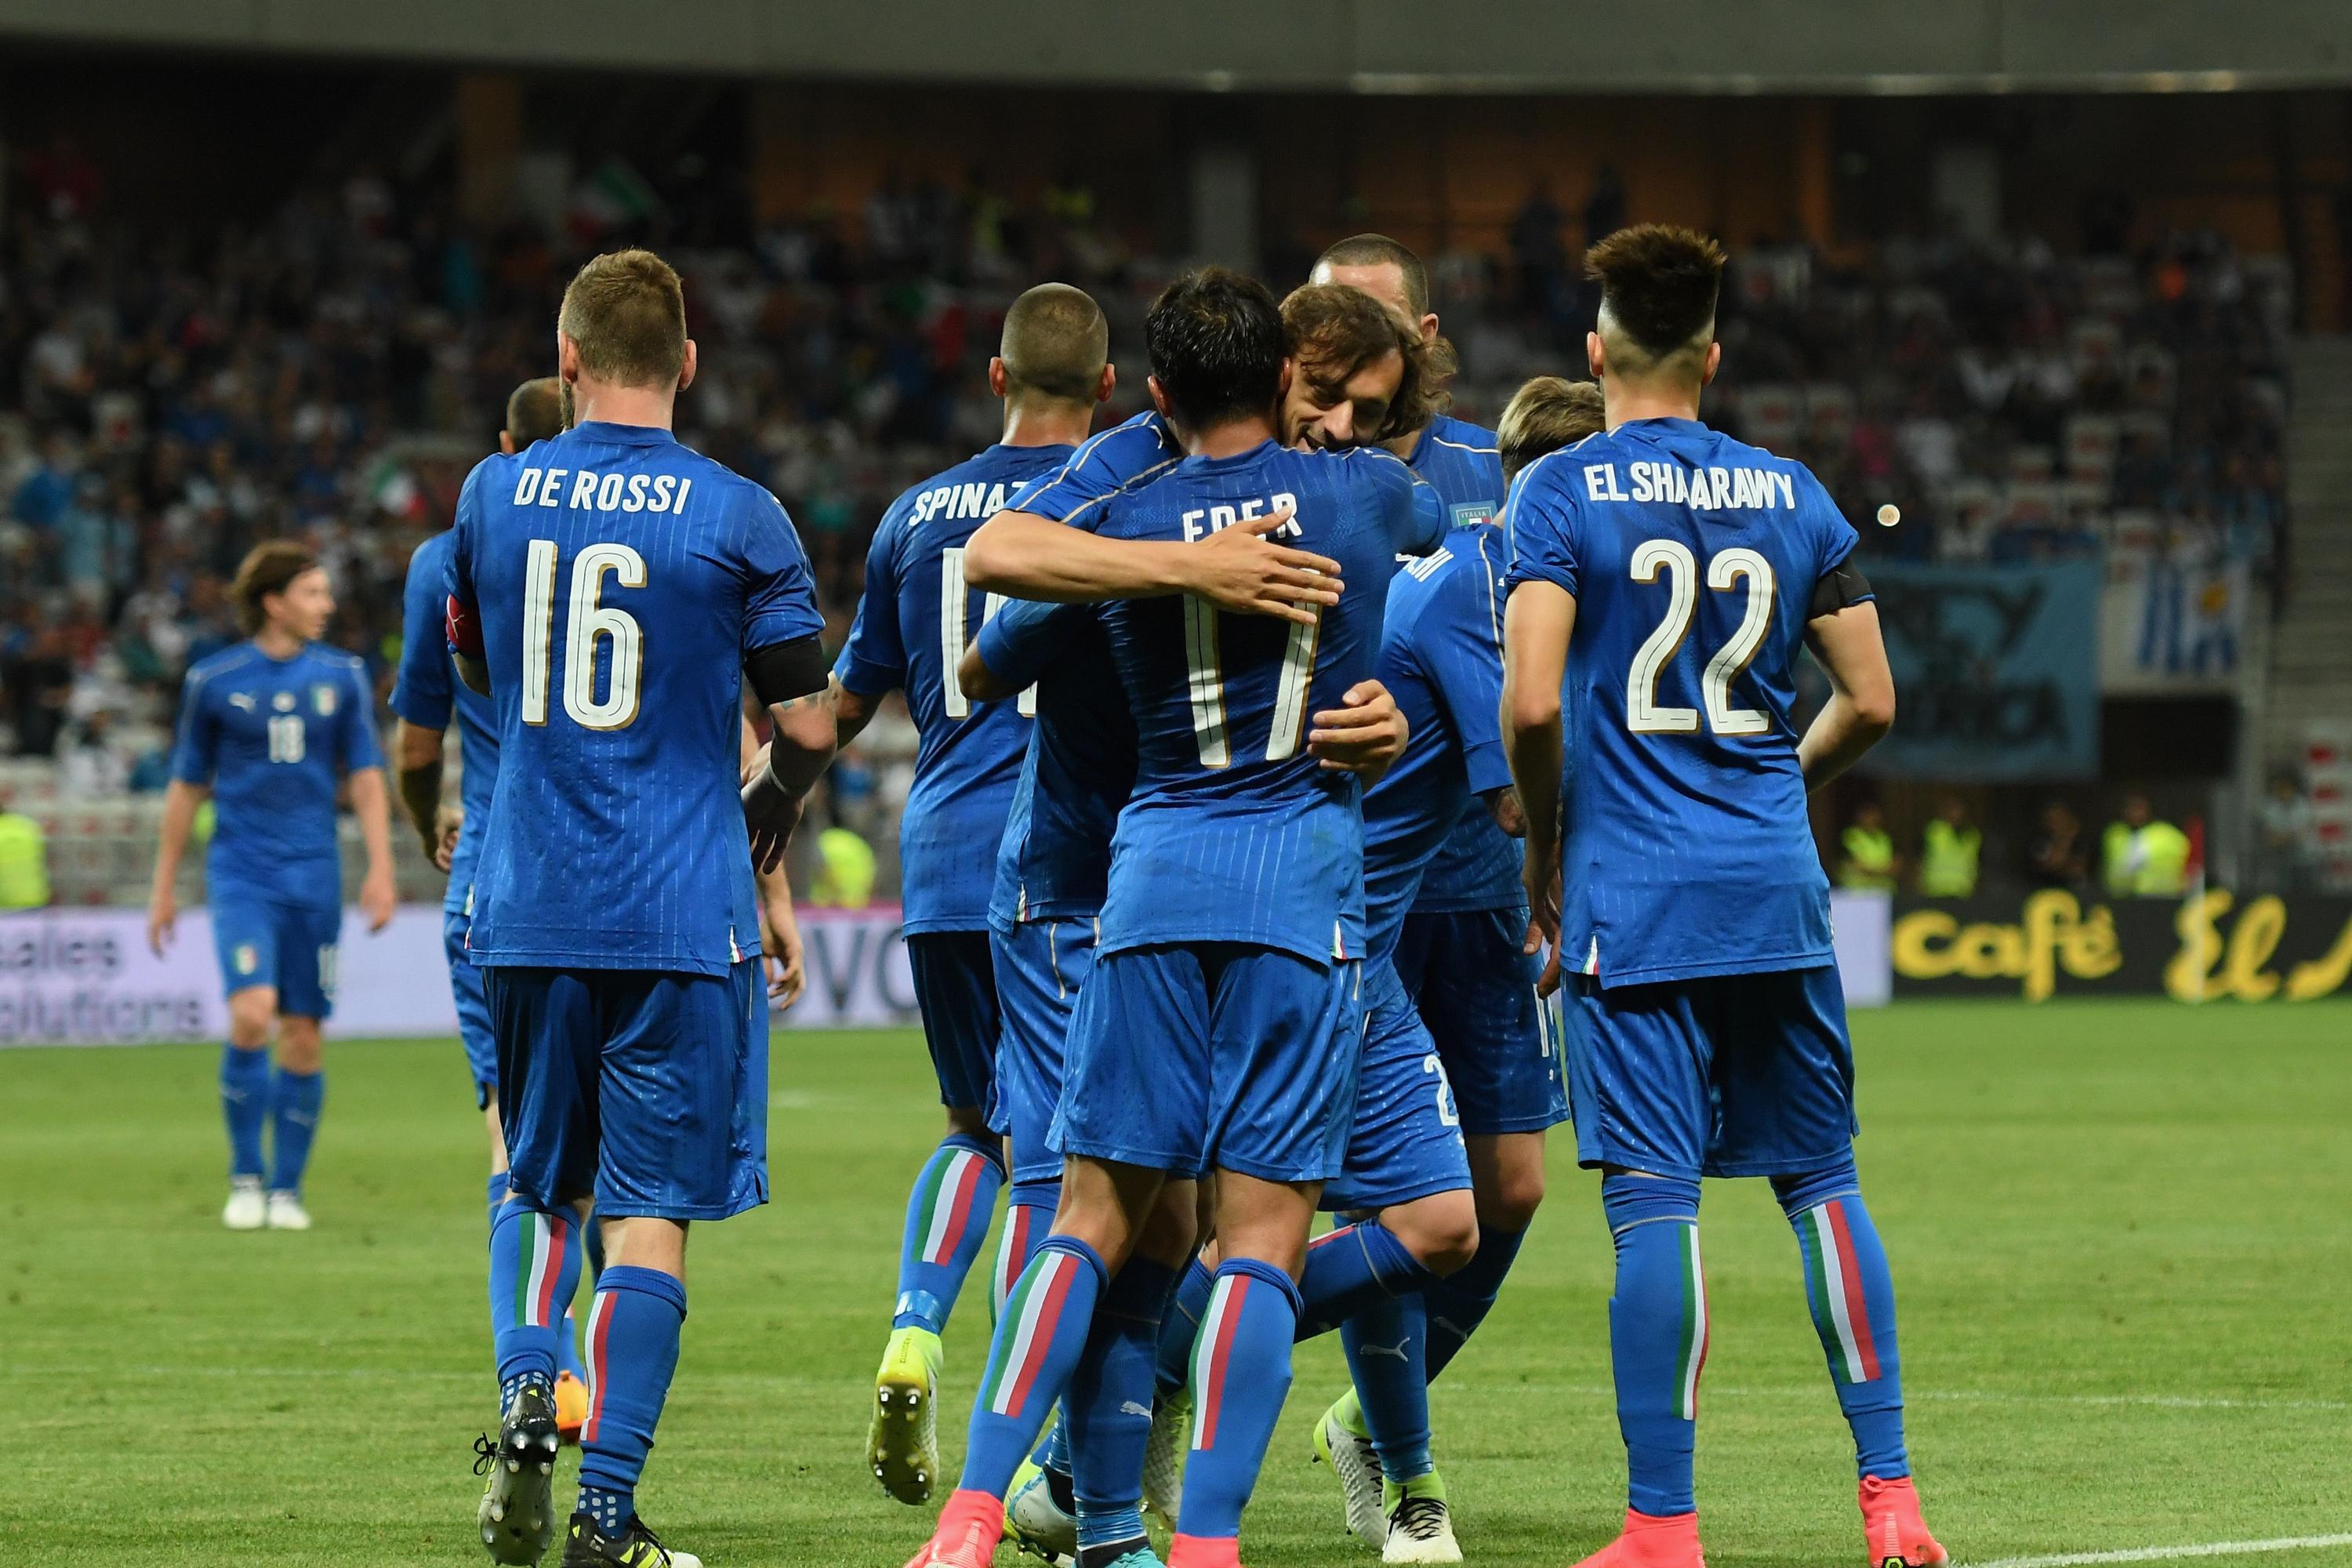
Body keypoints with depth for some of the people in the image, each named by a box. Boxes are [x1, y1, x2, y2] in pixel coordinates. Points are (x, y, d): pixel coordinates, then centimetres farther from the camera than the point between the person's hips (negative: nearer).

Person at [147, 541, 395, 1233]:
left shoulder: (341, 676, 6)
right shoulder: (215, 681, 1)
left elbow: (365, 778, 9)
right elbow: (187, 787, 9)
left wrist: (380, 869, -1)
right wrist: (164, 887, 11)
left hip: (313, 876, 2)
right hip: (241, 873, -2)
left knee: (303, 1034, 1)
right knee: (251, 1014, -18)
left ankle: (287, 1189, 13)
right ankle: (245, 1177, -3)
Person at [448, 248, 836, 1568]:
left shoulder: (495, 495, 3)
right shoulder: (738, 519, -7)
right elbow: (809, 727, -3)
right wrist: (764, 829, 13)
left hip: (525, 909, 3)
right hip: (682, 915, -3)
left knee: (541, 1184, 19)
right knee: (652, 1210, 1)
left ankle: (528, 1388, -5)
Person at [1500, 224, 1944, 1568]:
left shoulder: (1562, 493, -4)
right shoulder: (1793, 498, 8)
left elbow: (1532, 702, -14)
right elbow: (1871, 704, 10)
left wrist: (1545, 849, 2)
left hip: (1631, 899, -4)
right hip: (1778, 896, 4)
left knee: (1655, 1203, -5)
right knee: (1822, 1183, 12)